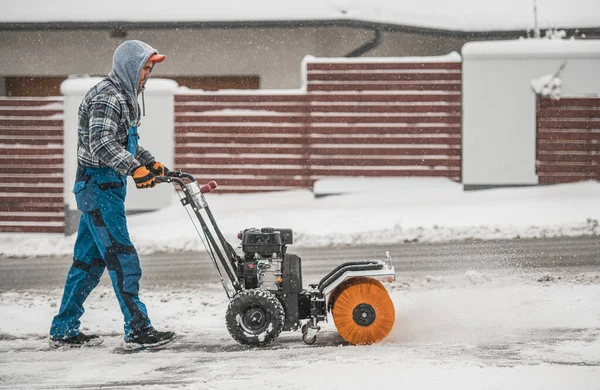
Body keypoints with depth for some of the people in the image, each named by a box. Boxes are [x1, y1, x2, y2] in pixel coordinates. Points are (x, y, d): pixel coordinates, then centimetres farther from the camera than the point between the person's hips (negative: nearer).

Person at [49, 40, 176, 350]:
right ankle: (137, 330, -7)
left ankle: (63, 330, 17)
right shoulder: (107, 97, -16)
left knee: (88, 260, 12)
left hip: (105, 188, 11)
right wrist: (135, 168, -36)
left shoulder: (123, 97, 18)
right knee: (122, 259, -9)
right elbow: (101, 144, -28)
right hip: (99, 187, -11)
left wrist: (152, 164, 23)